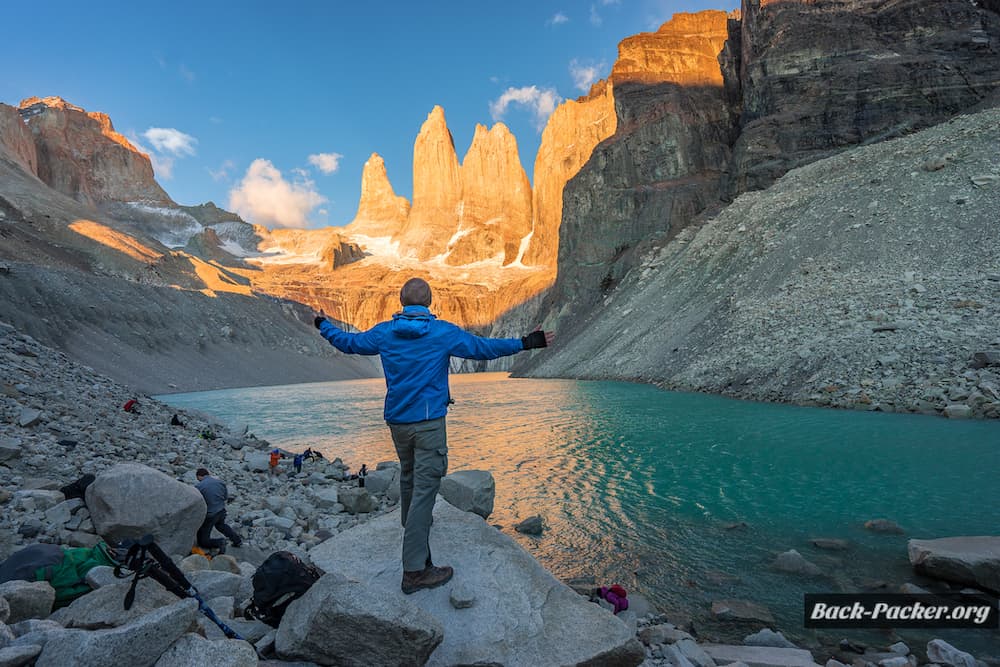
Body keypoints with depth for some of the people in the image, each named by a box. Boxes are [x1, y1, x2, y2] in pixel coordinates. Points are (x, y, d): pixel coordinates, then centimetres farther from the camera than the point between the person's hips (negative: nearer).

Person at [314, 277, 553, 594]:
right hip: (429, 422, -5)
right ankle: (415, 570, -2)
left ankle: (412, 530, 49)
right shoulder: (444, 332, -8)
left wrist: (323, 325, 35)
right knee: (424, 489, -4)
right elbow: (484, 348, -3)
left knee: (408, 479, 25)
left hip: (397, 422, 5)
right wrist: (527, 342, 6)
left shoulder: (384, 332, 1)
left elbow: (348, 342, 14)